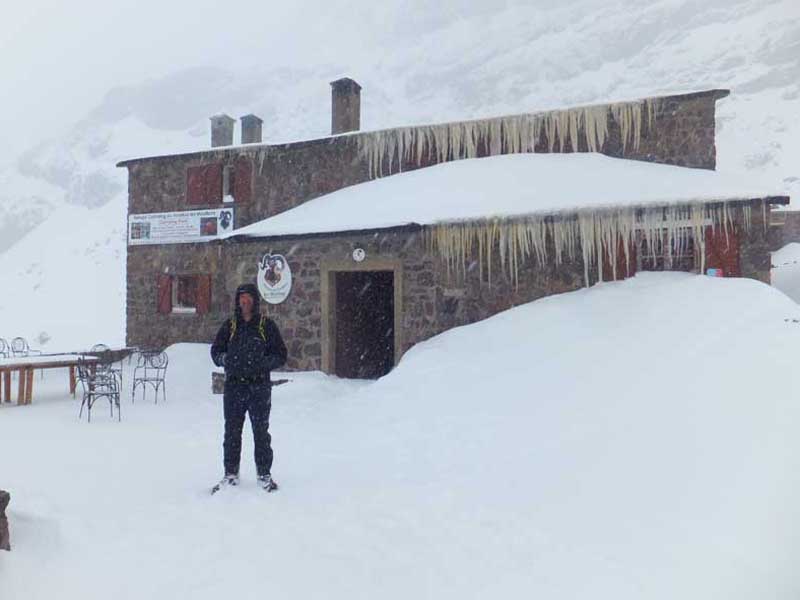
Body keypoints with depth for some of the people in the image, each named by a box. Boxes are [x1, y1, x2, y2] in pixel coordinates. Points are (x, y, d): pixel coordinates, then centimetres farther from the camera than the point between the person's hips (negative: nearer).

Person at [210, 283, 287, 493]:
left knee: (261, 432, 2)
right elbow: (215, 351, 14)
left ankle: (264, 474, 14)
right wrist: (226, 359, -8)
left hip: (259, 386, -2)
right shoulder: (229, 326, 9)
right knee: (232, 432, 7)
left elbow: (281, 355, 3)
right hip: (234, 385, 2)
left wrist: (263, 362, -15)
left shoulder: (267, 325, 3)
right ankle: (231, 474, 19)